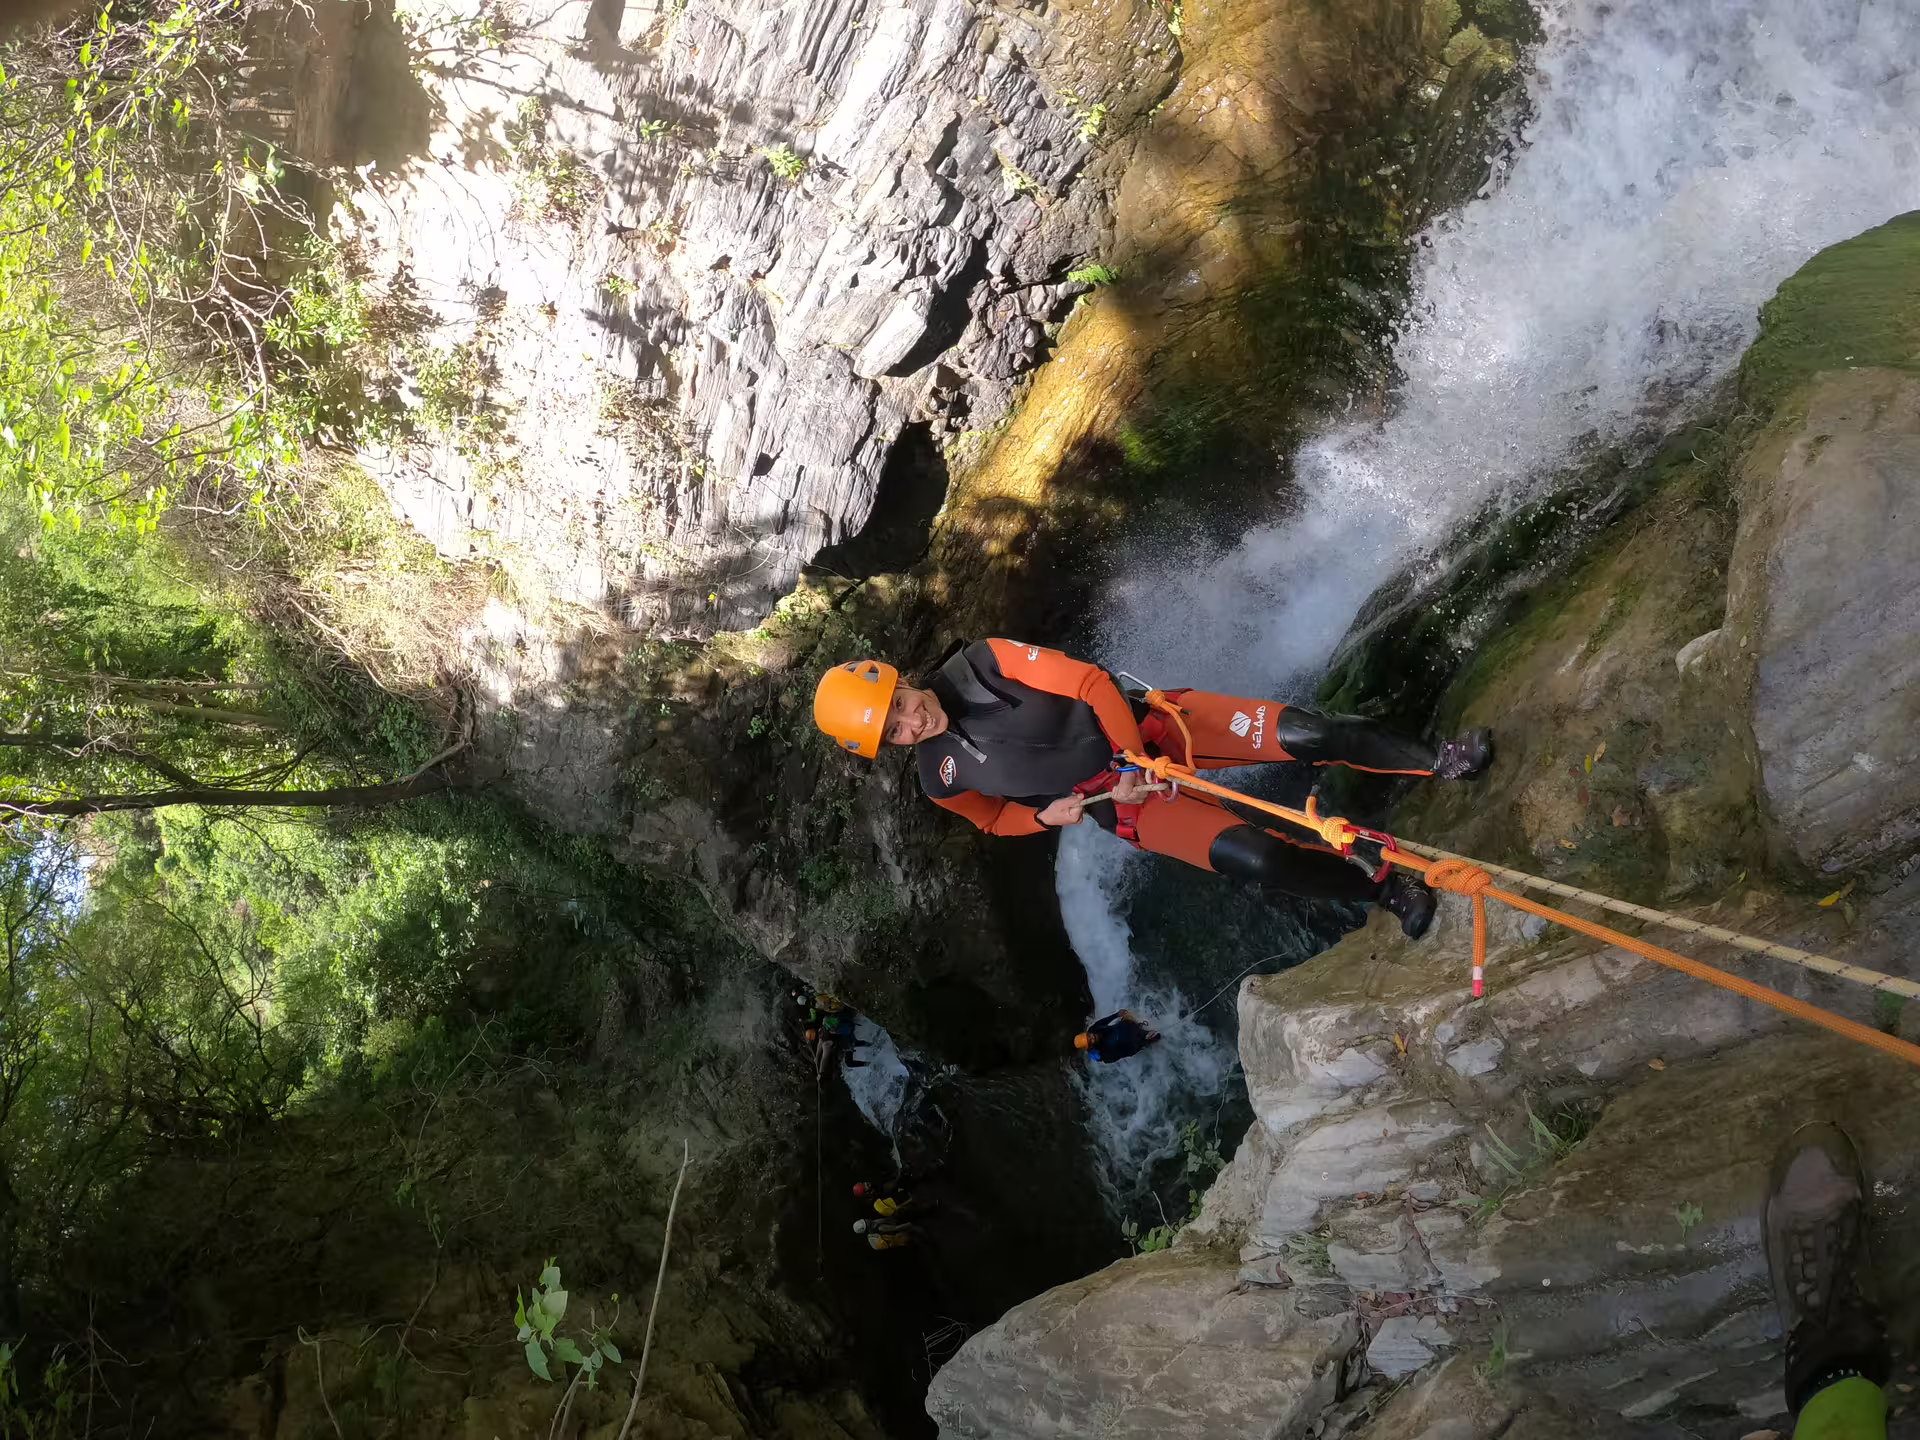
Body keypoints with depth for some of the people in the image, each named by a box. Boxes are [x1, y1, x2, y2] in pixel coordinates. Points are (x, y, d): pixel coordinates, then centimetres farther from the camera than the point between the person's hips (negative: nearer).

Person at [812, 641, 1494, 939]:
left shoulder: (980, 664, -16)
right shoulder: (942, 780, -9)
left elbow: (1086, 679, -13)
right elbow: (996, 818, 10)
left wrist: (1134, 755, -19)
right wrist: (1045, 815, -11)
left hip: (1149, 729, 0)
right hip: (1132, 806, 0)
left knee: (1305, 734, -13)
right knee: (1254, 857, -18)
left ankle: (1437, 760, 9)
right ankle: (1383, 888, 7)